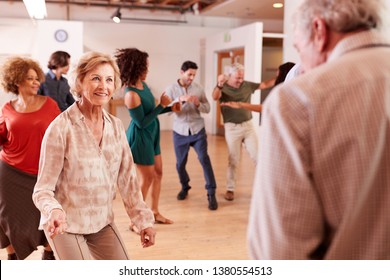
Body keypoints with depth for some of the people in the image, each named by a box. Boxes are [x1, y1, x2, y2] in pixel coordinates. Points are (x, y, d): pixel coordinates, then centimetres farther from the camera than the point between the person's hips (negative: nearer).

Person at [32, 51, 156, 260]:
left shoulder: (116, 126, -1)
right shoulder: (61, 128, -16)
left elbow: (127, 178, 3)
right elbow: (43, 188, -15)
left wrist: (143, 220, 1)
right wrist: (54, 211, -35)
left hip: (102, 223, 5)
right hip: (65, 225, -5)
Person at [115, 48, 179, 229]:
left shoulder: (143, 84, 1)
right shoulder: (131, 94, -26)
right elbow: (142, 122, -22)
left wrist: (170, 108, 4)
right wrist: (162, 105, -21)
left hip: (151, 134, 9)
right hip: (140, 137, -9)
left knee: (158, 173, 16)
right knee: (147, 177, 0)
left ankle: (155, 212, 31)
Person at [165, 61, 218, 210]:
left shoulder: (198, 88, 0)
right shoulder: (171, 89, -4)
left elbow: (207, 108, 3)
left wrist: (198, 104, -18)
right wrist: (180, 99, -29)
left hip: (198, 130, 0)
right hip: (180, 132, 0)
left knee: (204, 159, -11)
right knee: (180, 163, 8)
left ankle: (211, 194, -4)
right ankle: (185, 187, 36)